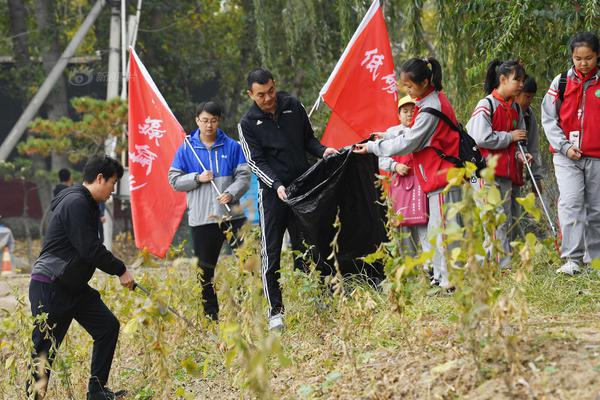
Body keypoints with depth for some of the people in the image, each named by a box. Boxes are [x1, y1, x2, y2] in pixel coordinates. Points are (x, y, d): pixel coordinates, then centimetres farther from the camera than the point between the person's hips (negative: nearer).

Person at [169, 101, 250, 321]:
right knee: (205, 270, 5)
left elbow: (244, 176, 3)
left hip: (231, 215, 0)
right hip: (202, 219, 0)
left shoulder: (232, 146, 5)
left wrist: (231, 193, -15)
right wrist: (198, 178, -10)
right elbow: (174, 180, 5)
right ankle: (211, 315, 13)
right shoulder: (186, 149, 5)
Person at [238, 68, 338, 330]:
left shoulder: (293, 105, 6)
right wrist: (277, 185, -23)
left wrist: (323, 151, -5)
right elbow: (256, 162, -8)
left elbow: (308, 139, 15)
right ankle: (275, 310, -1)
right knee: (271, 252, -5)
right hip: (272, 191, -3)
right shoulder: (248, 124, -3)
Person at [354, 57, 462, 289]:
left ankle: (450, 281, -6)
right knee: (436, 230, 13)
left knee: (443, 229, -7)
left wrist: (372, 147, -9)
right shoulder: (435, 100, 11)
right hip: (443, 175, 10)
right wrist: (386, 134, 9)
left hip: (441, 178, -10)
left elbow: (407, 143, -16)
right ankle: (440, 278, 18)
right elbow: (414, 131, 18)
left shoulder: (431, 109, -19)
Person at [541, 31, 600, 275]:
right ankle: (572, 259, -18)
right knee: (571, 203, -15)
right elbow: (549, 119, 4)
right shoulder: (561, 83, 4)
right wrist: (565, 146, -7)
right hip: (567, 156, -1)